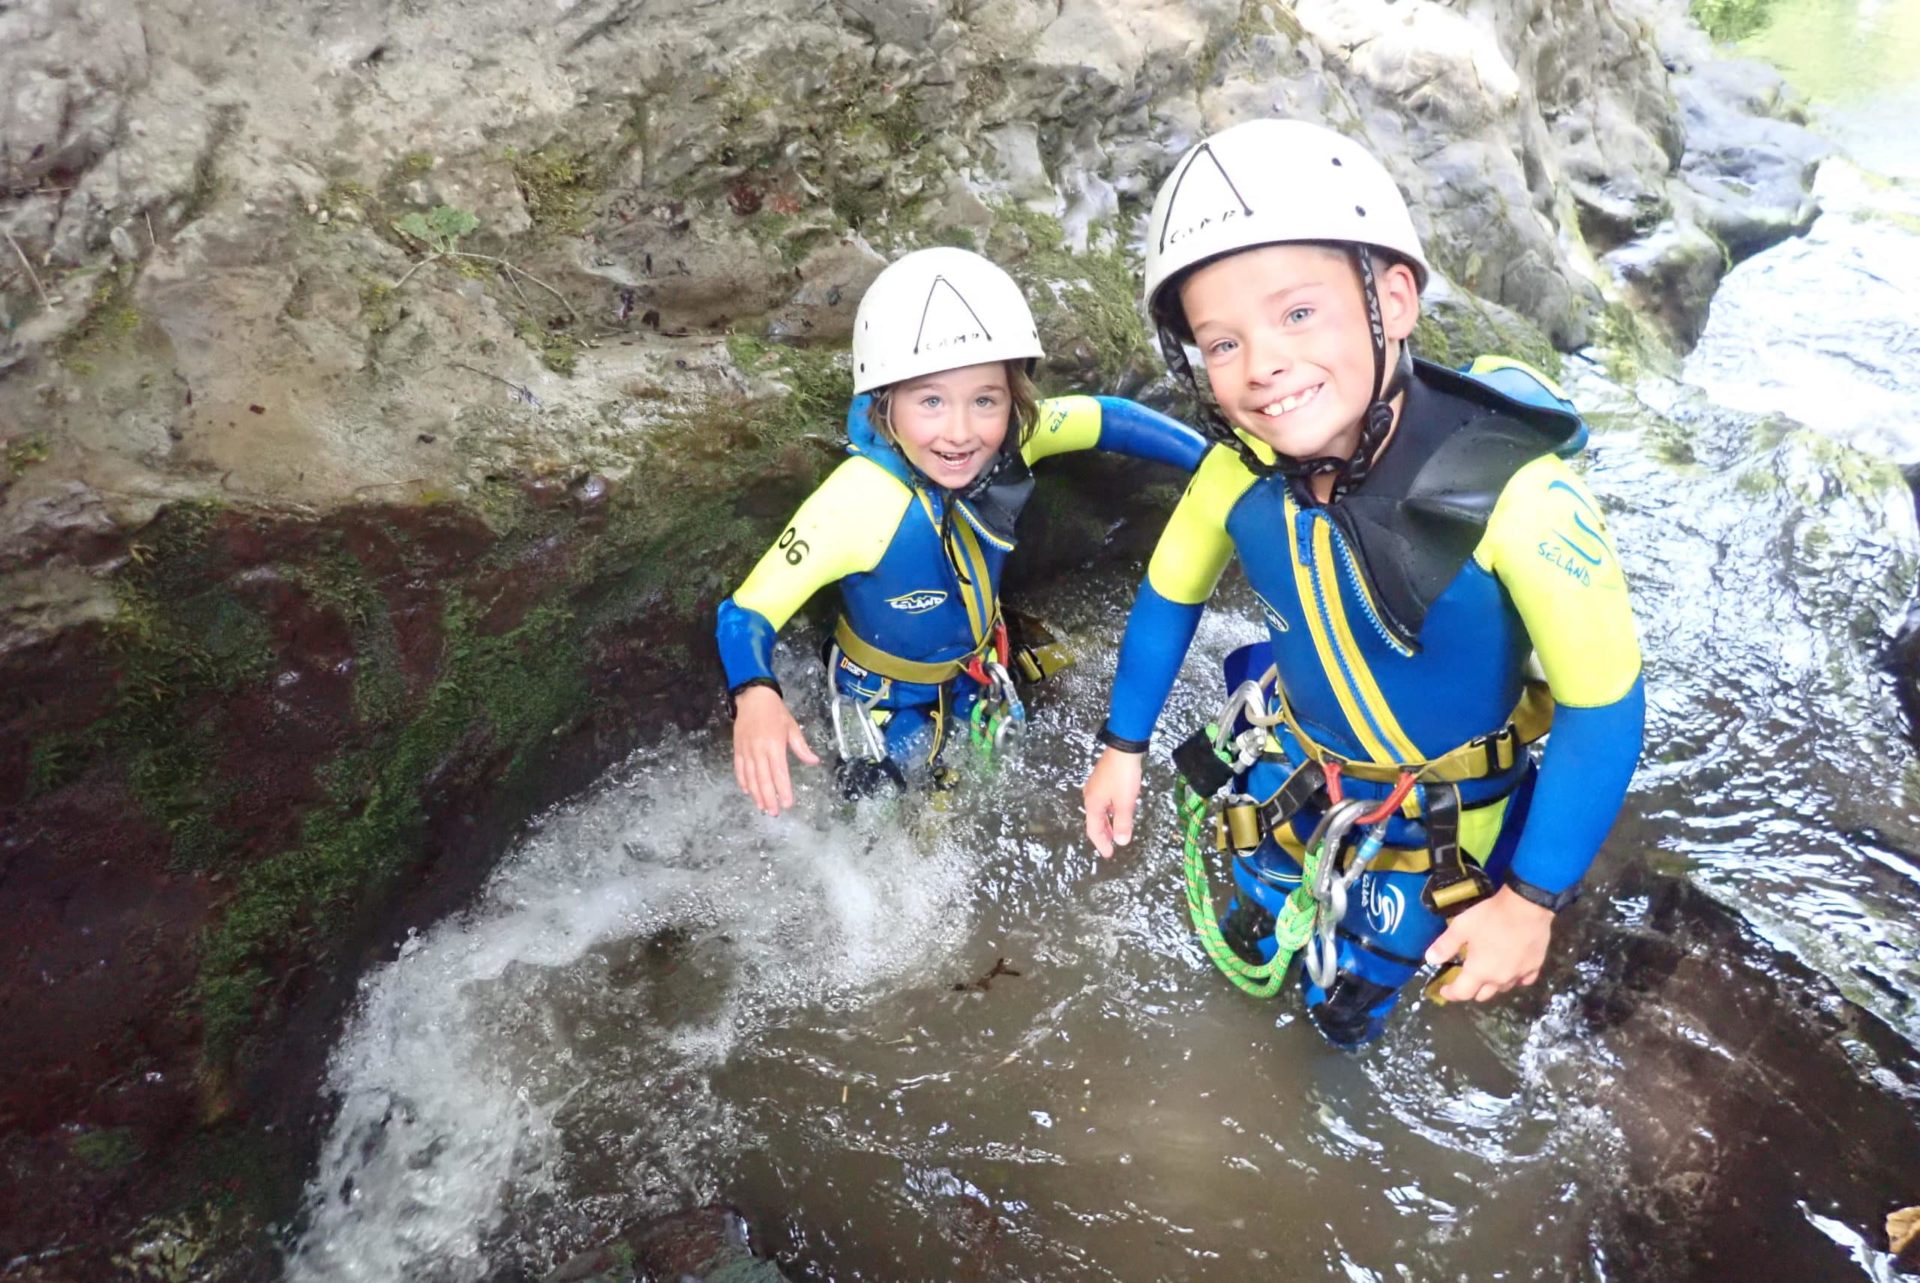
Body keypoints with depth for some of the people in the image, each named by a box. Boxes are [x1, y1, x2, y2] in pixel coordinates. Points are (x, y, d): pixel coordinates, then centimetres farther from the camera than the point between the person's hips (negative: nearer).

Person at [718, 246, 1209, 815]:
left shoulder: (1008, 439, -26)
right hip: (885, 703, -4)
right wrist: (755, 697, -57)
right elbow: (748, 611, -36)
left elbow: (1106, 418, -10)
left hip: (977, 679, 5)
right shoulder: (855, 503, -39)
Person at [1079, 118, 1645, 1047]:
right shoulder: (1241, 471, -25)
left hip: (1449, 803, -3)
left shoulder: (1515, 496, -37)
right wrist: (1123, 747, 3)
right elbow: (1169, 595, -5)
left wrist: (1533, 900, -18)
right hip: (1297, 762, 3)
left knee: (1348, 1005, 18)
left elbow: (1602, 707, -24)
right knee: (1254, 950, 26)